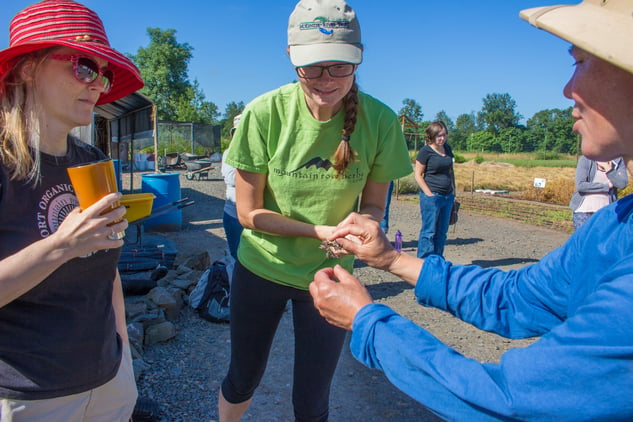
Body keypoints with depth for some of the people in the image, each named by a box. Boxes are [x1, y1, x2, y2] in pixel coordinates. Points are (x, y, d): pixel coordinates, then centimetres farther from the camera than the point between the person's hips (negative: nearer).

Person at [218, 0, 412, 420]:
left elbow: (373, 204, -4)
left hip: (328, 274, 1)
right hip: (262, 266, 0)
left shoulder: (380, 120, -17)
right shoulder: (265, 113, -20)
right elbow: (249, 213, -13)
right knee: (242, 380, 21)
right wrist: (322, 231, -25)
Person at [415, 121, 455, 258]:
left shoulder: (447, 148, 11)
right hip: (431, 196, -7)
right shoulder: (425, 151, -9)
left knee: (442, 231, 11)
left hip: (447, 196, 7)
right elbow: (418, 174, -9)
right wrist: (429, 194, -14)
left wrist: (453, 191, 13)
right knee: (429, 231, -4)